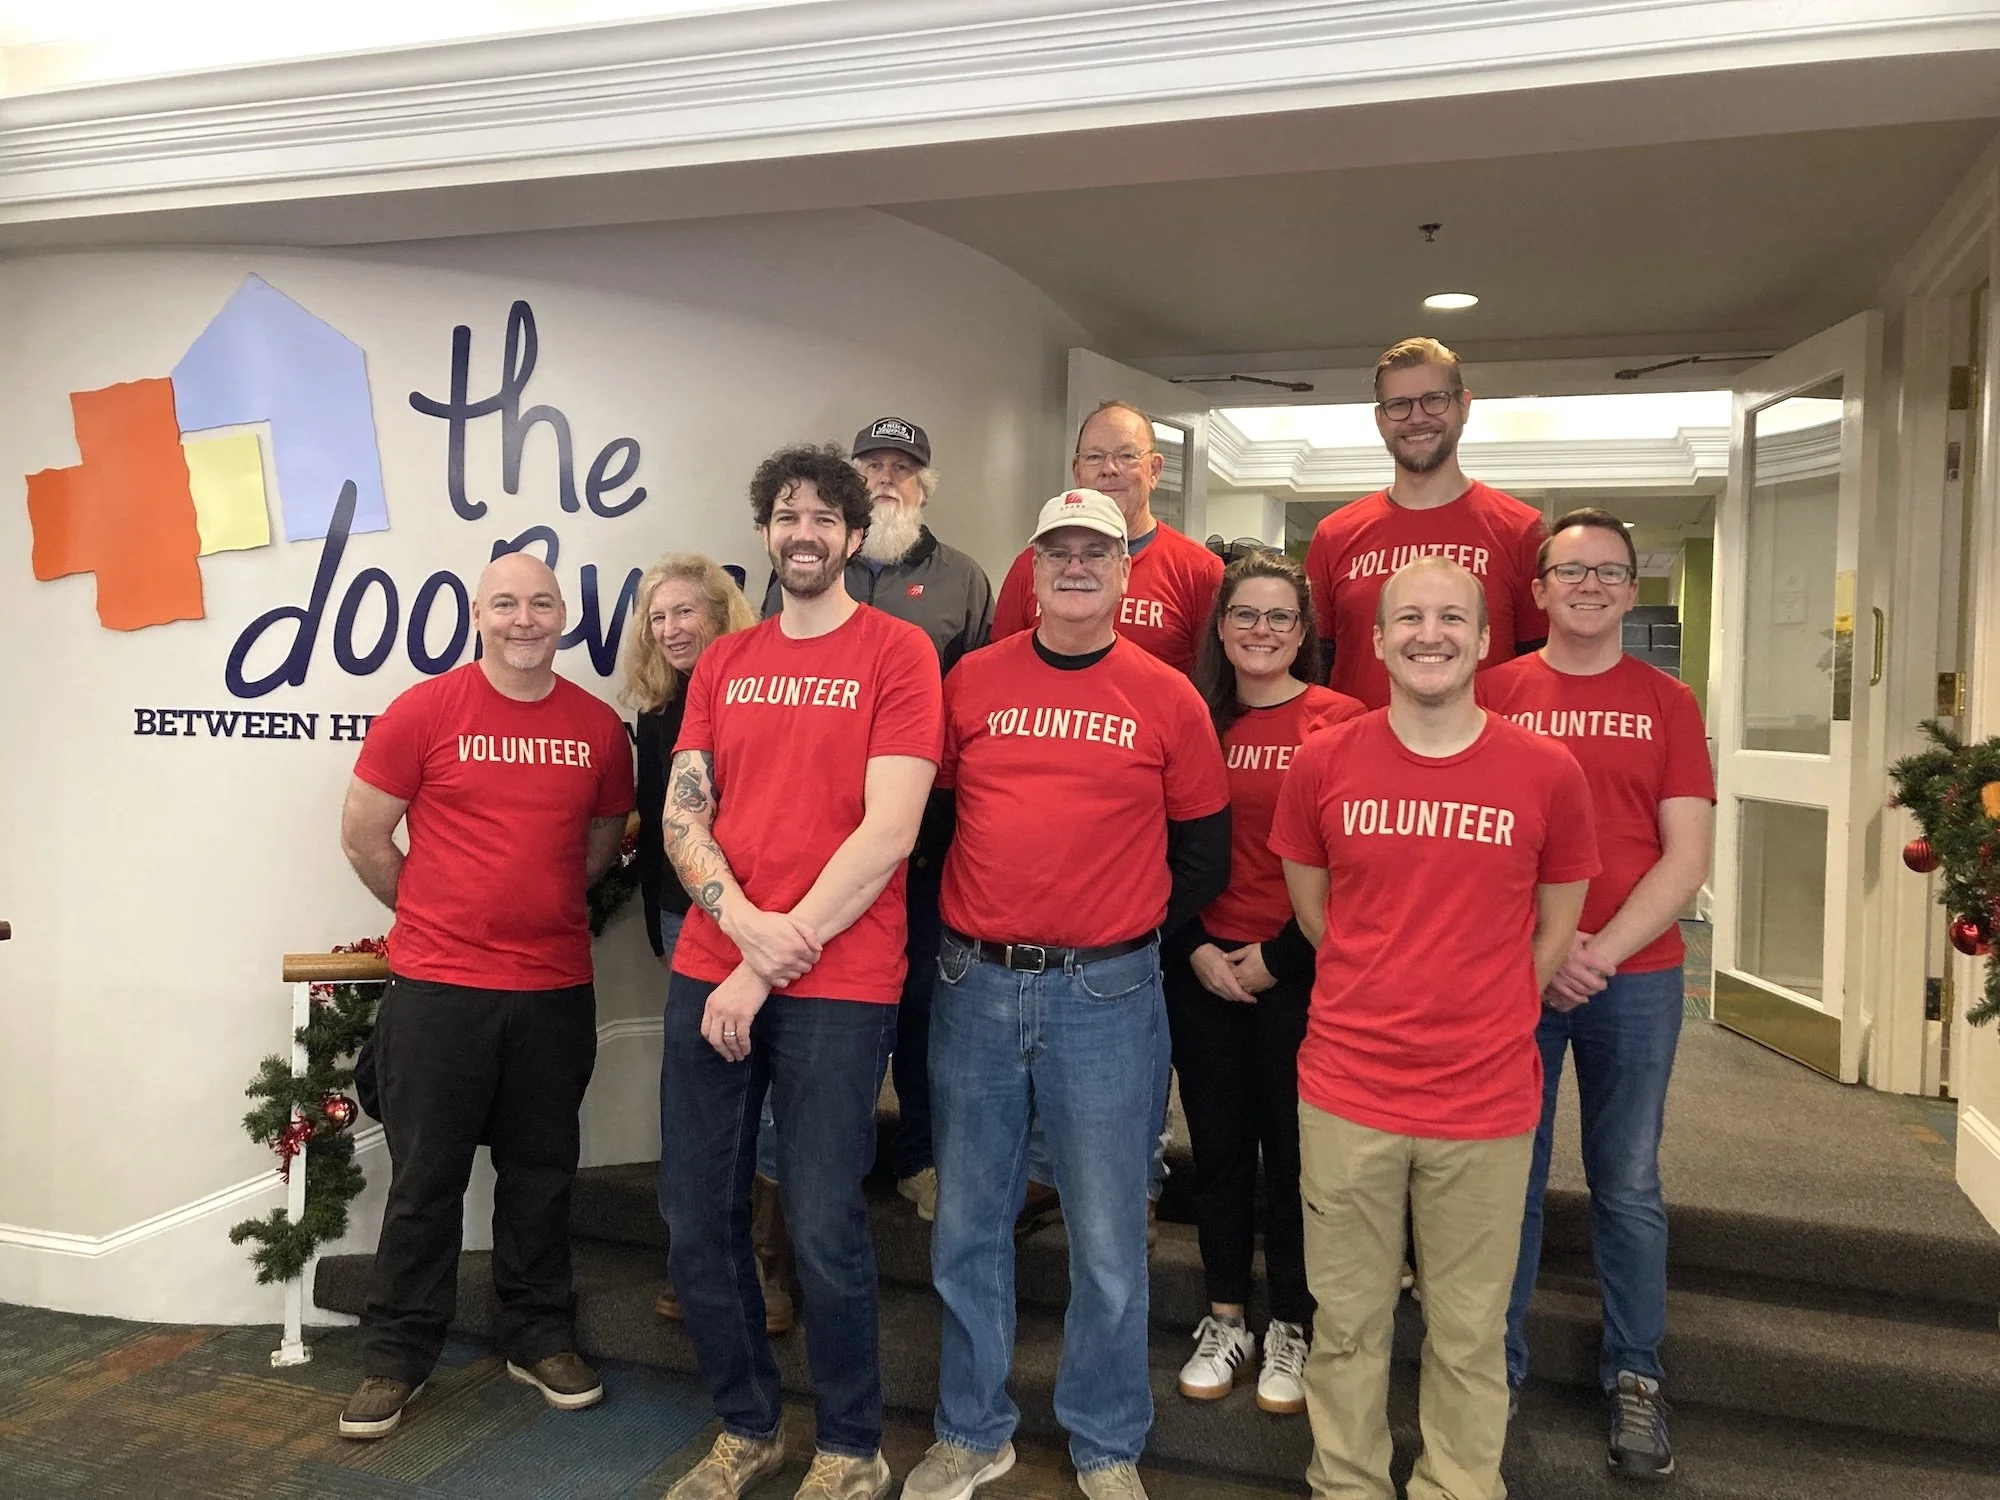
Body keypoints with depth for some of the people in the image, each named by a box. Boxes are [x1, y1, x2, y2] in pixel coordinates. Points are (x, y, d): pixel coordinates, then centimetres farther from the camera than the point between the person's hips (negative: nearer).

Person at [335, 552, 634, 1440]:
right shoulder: (424, 711, -5)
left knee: (541, 1174, 14)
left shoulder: (598, 726, 3)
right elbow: (362, 834, 1)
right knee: (425, 1178, 7)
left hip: (557, 989, 3)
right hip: (437, 988, -3)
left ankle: (538, 1338, 29)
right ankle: (396, 1356, 23)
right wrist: (437, 915, 8)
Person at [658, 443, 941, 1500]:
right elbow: (681, 814, 8)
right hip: (708, 973, 5)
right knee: (696, 1218, 10)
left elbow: (887, 831, -11)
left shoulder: (896, 652, -3)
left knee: (824, 1230, 0)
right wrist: (742, 922, -11)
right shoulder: (723, 663, 13)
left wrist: (771, 967, -12)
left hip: (836, 985, -5)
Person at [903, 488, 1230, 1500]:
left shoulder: (1167, 698, 2)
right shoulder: (972, 680, 4)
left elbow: (1203, 848, 8)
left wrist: (1136, 935, 5)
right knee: (967, 1226, 12)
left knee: (1107, 1238, 8)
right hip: (974, 987, 2)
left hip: (1106, 997, -1)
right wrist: (955, 931, 4)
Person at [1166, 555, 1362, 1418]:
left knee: (1294, 1150, 7)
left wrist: (1278, 955, -9)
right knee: (1217, 1143, 12)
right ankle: (1224, 1320, 29)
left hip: (1301, 970, -3)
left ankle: (1290, 1329, 26)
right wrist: (1197, 948, -3)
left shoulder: (1339, 720, -5)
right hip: (1204, 968, 3)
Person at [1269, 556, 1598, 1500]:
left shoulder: (1547, 772, -4)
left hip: (1486, 1103, 0)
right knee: (1348, 1323, 13)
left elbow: (1556, 926, 7)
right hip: (1346, 1095, 1)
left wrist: (1481, 1022, 6)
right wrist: (1379, 1003, 9)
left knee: (1469, 1334, 13)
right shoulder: (1322, 764, -2)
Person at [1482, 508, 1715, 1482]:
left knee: (1629, 1188, 10)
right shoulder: (1496, 693, 2)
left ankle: (1635, 1380, 27)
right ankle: (1495, 1367, 23)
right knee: (1508, 1180, 8)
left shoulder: (1667, 703, 5)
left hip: (1636, 980, 1)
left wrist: (1601, 954, -12)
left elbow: (1686, 860, -1)